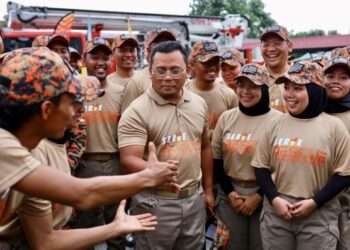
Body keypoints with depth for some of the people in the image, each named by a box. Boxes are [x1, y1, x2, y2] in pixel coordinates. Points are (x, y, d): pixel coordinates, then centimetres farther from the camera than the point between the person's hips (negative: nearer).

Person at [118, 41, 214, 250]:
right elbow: (128, 160, -22)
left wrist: (208, 189, 14)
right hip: (156, 201, -5)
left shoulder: (199, 104, 3)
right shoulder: (137, 112, -15)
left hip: (194, 197, 5)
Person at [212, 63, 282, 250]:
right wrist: (229, 192, -4)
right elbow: (216, 160, 5)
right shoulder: (226, 117, 2)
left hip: (264, 195, -3)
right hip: (229, 194, 3)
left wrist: (259, 196, -9)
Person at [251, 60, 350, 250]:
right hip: (275, 212, 2)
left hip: (319, 216, -2)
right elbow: (261, 167, 5)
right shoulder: (275, 125, 3)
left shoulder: (334, 126, -3)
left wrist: (314, 202, -11)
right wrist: (274, 199, -7)